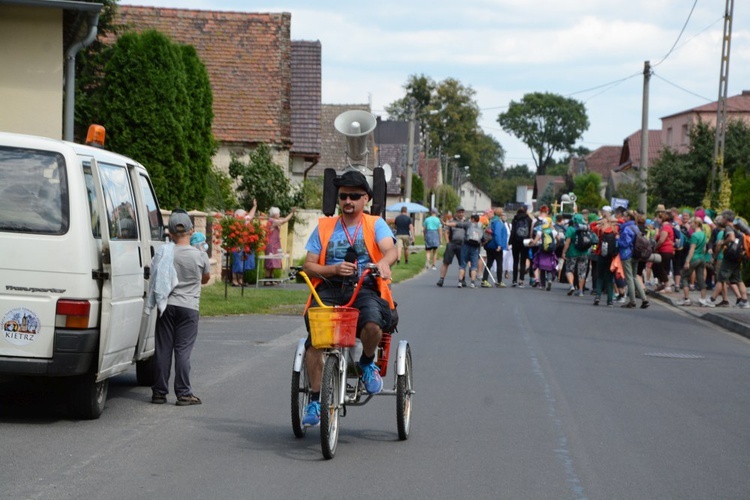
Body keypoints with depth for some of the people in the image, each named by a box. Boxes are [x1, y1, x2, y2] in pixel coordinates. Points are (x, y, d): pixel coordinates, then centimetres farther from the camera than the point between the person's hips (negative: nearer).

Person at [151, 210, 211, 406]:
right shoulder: (200, 255, -5)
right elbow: (206, 278, 13)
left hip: (167, 304, 1)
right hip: (188, 306, -1)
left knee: (163, 349, 6)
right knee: (183, 350, 0)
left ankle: (159, 392, 10)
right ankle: (184, 393, -1)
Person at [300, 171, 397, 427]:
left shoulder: (375, 225, 12)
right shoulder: (324, 227, 17)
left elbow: (391, 249, -9)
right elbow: (308, 265, 11)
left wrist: (384, 262, -33)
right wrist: (334, 269, -9)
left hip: (365, 290, -2)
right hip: (329, 290, 2)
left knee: (373, 325, -35)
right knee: (313, 340, -24)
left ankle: (367, 362, 0)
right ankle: (315, 399, -9)